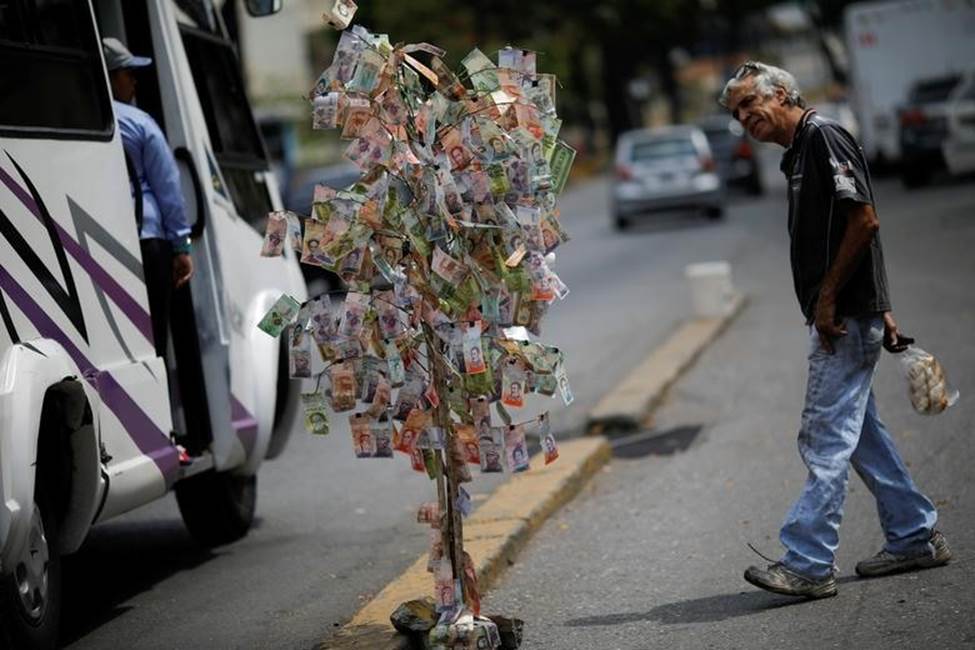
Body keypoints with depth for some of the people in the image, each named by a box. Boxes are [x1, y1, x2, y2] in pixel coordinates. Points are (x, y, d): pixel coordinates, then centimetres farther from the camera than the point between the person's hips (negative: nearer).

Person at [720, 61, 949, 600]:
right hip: (842, 317, 10)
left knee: (825, 439, -9)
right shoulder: (799, 152, 18)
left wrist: (827, 299, -18)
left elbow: (864, 219, -20)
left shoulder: (823, 137, -12)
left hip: (846, 318, -10)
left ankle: (808, 564, -7)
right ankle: (915, 538, 25)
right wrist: (880, 310, 20)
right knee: (859, 433, 16)